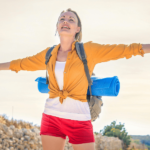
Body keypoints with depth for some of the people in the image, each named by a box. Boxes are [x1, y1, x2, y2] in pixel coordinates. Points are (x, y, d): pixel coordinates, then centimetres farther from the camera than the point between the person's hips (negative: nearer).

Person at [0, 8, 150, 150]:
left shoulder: (89, 50, -3)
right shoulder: (49, 54, 8)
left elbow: (127, 50, -3)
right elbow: (21, 64, 23)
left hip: (79, 121, -3)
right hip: (52, 118, 3)